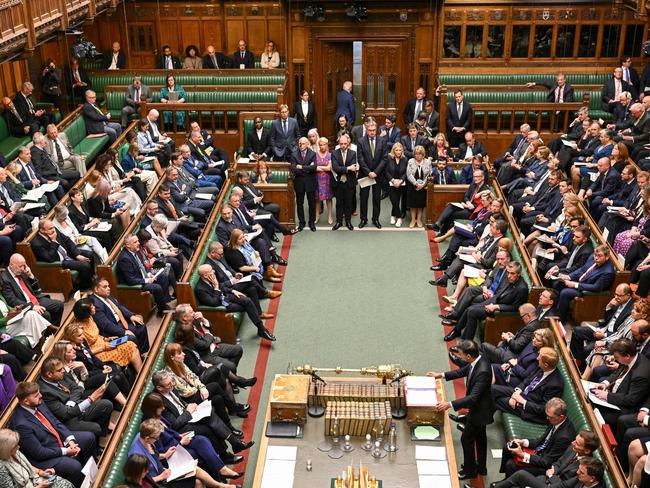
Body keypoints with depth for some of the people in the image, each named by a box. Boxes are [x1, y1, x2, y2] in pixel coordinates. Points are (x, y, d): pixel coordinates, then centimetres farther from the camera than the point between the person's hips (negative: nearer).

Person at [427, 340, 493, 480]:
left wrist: (450, 404, -38)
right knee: (480, 436, 24)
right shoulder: (477, 359, -11)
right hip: (479, 407, 9)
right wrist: (441, 375, 9)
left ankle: (469, 471, 28)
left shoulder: (482, 371, -38)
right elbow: (463, 371, 8)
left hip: (479, 410, -9)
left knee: (466, 439, 9)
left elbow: (473, 397, -37)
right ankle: (481, 467, 42)